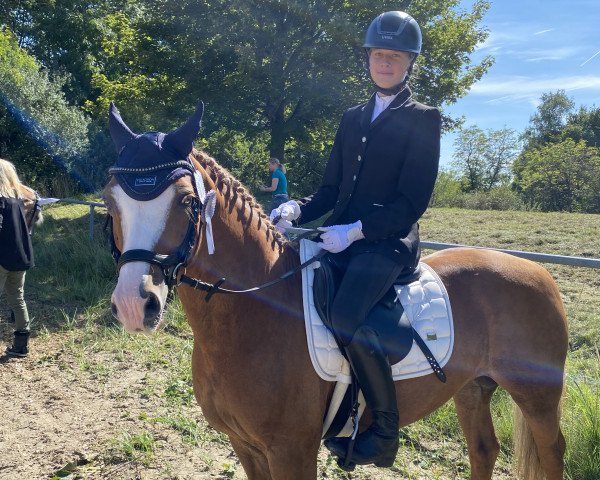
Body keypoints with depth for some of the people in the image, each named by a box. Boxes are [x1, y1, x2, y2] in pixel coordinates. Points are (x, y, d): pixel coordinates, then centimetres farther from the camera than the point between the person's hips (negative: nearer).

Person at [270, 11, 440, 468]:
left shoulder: (423, 119, -1)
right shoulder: (353, 118, 17)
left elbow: (413, 202, -9)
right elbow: (331, 189, 16)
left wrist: (357, 230, -20)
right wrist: (297, 209, -4)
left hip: (389, 241, -7)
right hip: (343, 236, 7)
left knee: (346, 316, -30)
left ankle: (385, 431, -9)